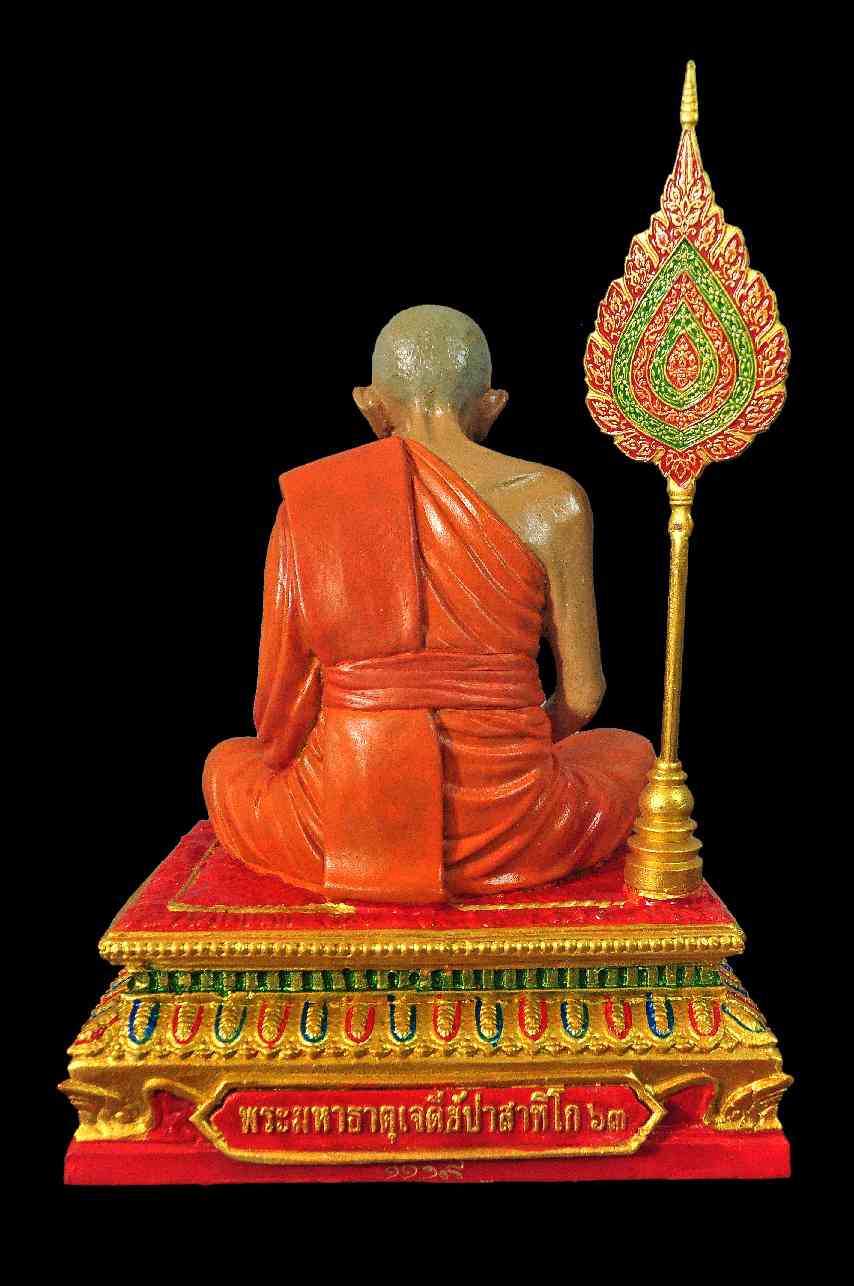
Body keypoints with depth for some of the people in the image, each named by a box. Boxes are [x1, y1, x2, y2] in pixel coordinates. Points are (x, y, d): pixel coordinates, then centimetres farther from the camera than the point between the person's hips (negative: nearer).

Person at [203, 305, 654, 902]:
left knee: (229, 763, 35)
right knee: (630, 752, 32)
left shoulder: (306, 501, -3)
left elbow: (280, 703, -1)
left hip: (341, 831, 1)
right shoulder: (551, 500, -6)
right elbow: (583, 694, 0)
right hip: (506, 832, 0)